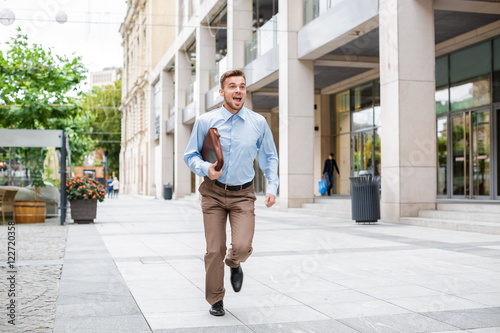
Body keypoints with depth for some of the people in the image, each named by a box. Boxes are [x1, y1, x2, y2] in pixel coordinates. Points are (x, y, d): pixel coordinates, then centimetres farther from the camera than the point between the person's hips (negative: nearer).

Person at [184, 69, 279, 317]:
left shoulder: (258, 123, 0)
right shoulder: (205, 122, -4)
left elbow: (269, 157, 13)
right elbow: (190, 156, 4)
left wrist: (272, 187, 3)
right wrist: (206, 169, -17)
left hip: (243, 194, 0)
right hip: (213, 193, 0)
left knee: (242, 247, -15)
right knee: (214, 250, 0)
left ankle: (234, 263, 24)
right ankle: (215, 300, 22)